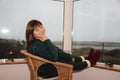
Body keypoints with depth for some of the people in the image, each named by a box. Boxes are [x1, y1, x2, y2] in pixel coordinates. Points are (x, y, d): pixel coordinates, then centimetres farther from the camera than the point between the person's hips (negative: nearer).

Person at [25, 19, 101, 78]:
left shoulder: (41, 41, -4)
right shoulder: (36, 45, -34)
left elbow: (57, 50, 3)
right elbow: (54, 59, -35)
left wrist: (70, 57, 7)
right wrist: (47, 41, -36)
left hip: (49, 62, 8)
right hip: (47, 71, -8)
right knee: (72, 64, 7)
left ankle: (84, 59, 46)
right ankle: (90, 62, 32)